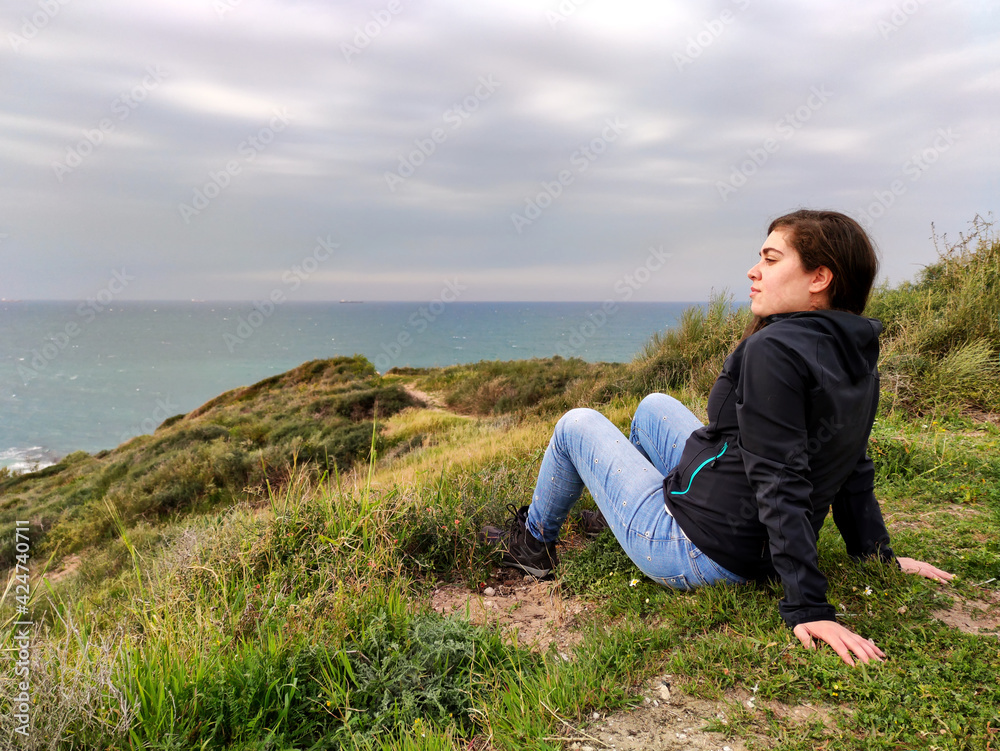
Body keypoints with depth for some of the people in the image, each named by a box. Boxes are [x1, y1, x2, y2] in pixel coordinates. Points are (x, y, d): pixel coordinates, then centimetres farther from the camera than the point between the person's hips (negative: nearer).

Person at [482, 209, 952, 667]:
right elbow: (855, 472, 8)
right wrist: (879, 555, 19)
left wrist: (807, 607, -29)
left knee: (577, 424, 9)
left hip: (695, 554, -9)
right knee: (653, 406, 25)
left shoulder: (774, 349, -26)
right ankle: (618, 513, 48)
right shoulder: (857, 360, 2)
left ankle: (533, 542, 32)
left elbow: (781, 485, -30)